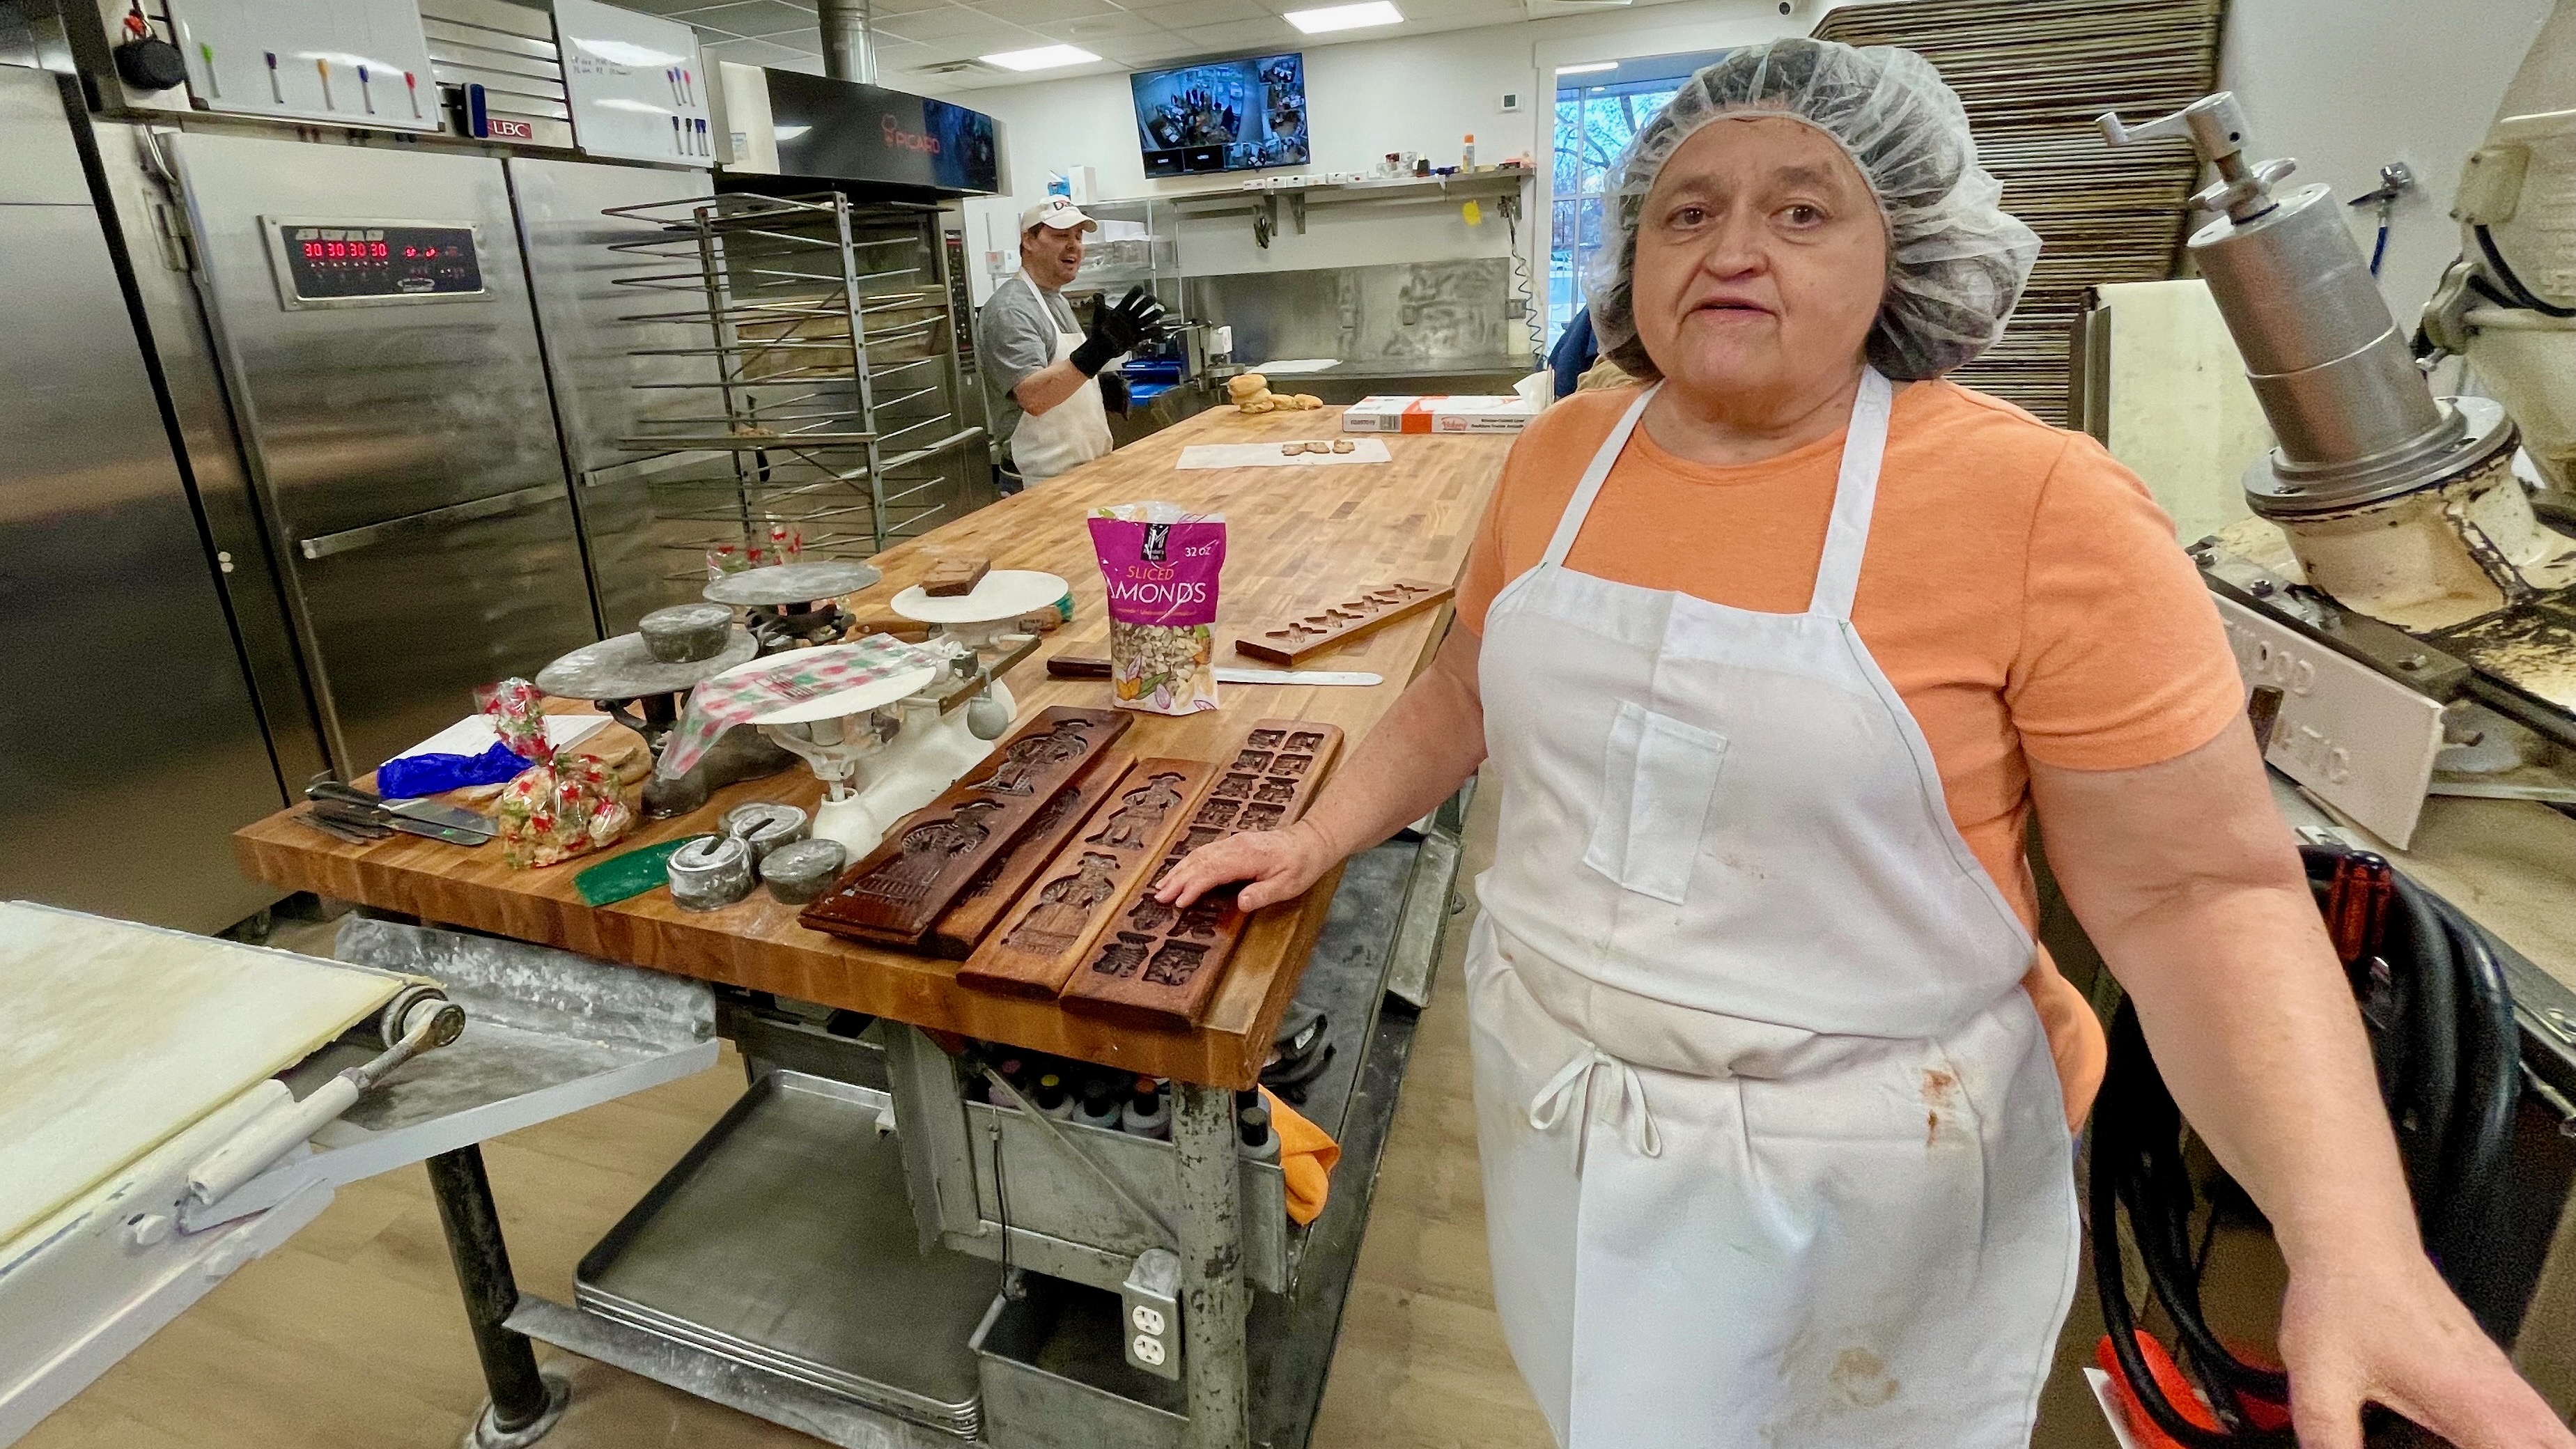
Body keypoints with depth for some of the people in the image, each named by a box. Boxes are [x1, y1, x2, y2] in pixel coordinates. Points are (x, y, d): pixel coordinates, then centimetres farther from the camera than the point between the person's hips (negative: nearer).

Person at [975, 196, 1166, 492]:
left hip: (1085, 474, 9)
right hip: (1041, 486, -9)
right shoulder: (1009, 309, -16)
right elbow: (1033, 397, -30)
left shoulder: (1056, 300, 14)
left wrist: (1099, 388, 3)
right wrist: (1096, 351, -42)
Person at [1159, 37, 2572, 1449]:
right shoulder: (1558, 455, -4)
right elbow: (1466, 694, 9)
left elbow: (2200, 890, -15)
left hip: (1859, 1167, -3)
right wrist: (1317, 837, 6)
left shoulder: (2039, 506, -19)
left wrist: (2356, 1242, -26)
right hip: (1557, 1100, 4)